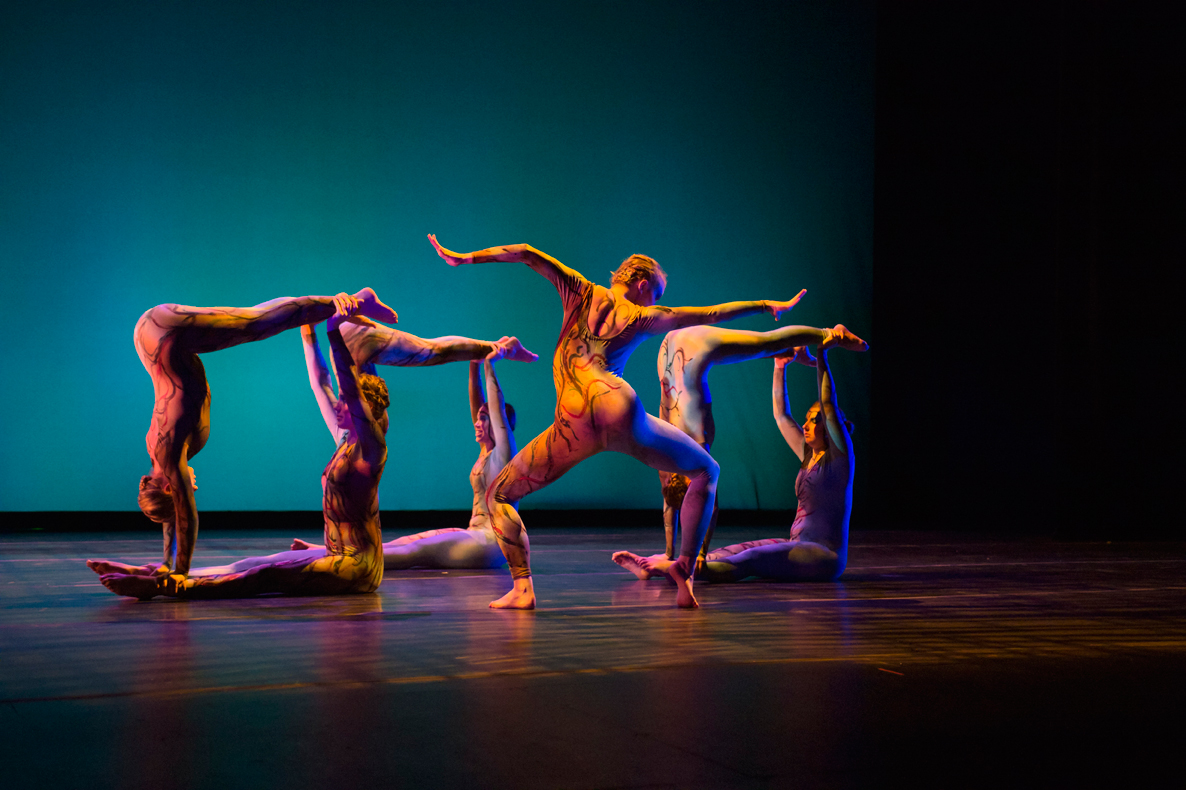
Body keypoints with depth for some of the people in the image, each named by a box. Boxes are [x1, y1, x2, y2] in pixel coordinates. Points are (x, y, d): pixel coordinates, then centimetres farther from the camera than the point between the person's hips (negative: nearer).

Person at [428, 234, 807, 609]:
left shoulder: (583, 293, 23)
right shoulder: (642, 317, 20)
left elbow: (527, 254, 16)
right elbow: (712, 313, 28)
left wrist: (467, 257, 17)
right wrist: (766, 305, 41)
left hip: (573, 426, 0)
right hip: (619, 411, 0)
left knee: (498, 496, 17)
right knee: (706, 472, 22)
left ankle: (522, 587, -4)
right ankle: (685, 569, 8)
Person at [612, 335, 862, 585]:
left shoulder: (839, 457, -4)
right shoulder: (809, 456, 18)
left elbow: (829, 405, -14)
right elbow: (781, 415, 22)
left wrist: (819, 358, -14)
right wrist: (780, 367, 19)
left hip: (824, 555, -8)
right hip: (800, 546, 8)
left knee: (754, 558, -27)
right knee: (735, 550, -9)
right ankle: (653, 566, -22)